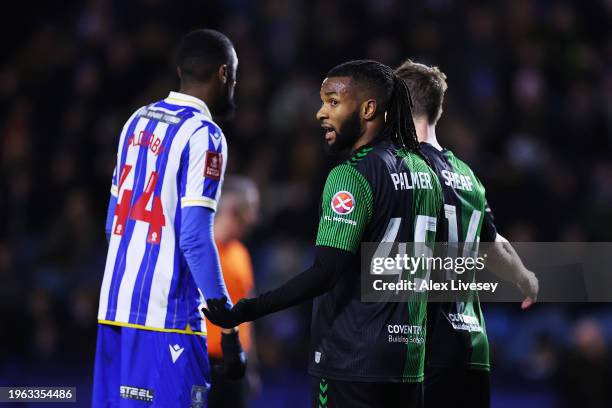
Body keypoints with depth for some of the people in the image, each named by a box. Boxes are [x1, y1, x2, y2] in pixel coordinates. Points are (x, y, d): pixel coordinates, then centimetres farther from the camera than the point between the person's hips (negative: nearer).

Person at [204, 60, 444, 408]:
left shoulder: (351, 176, -13)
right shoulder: (424, 170, 11)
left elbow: (326, 272, -22)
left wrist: (247, 311, -25)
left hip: (350, 363, -8)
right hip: (409, 365, 8)